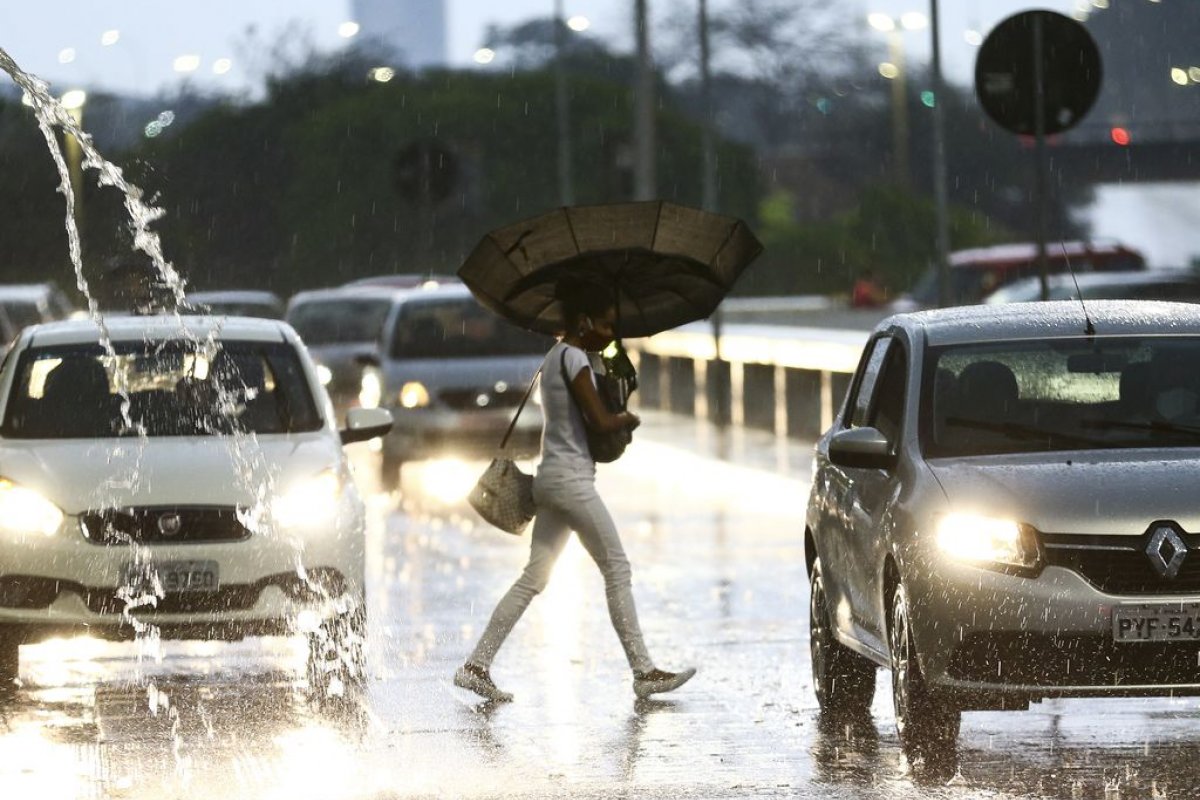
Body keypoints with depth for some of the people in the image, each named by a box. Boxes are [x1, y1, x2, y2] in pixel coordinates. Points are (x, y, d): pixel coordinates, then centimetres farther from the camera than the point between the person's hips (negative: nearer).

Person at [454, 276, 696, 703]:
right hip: (572, 478, -10)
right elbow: (600, 420, -19)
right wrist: (628, 419, -1)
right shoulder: (573, 358, -14)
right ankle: (644, 671, -1)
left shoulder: (555, 357, 16)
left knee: (534, 577, 8)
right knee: (617, 571, -3)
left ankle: (477, 665, 2)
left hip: (551, 476, 10)